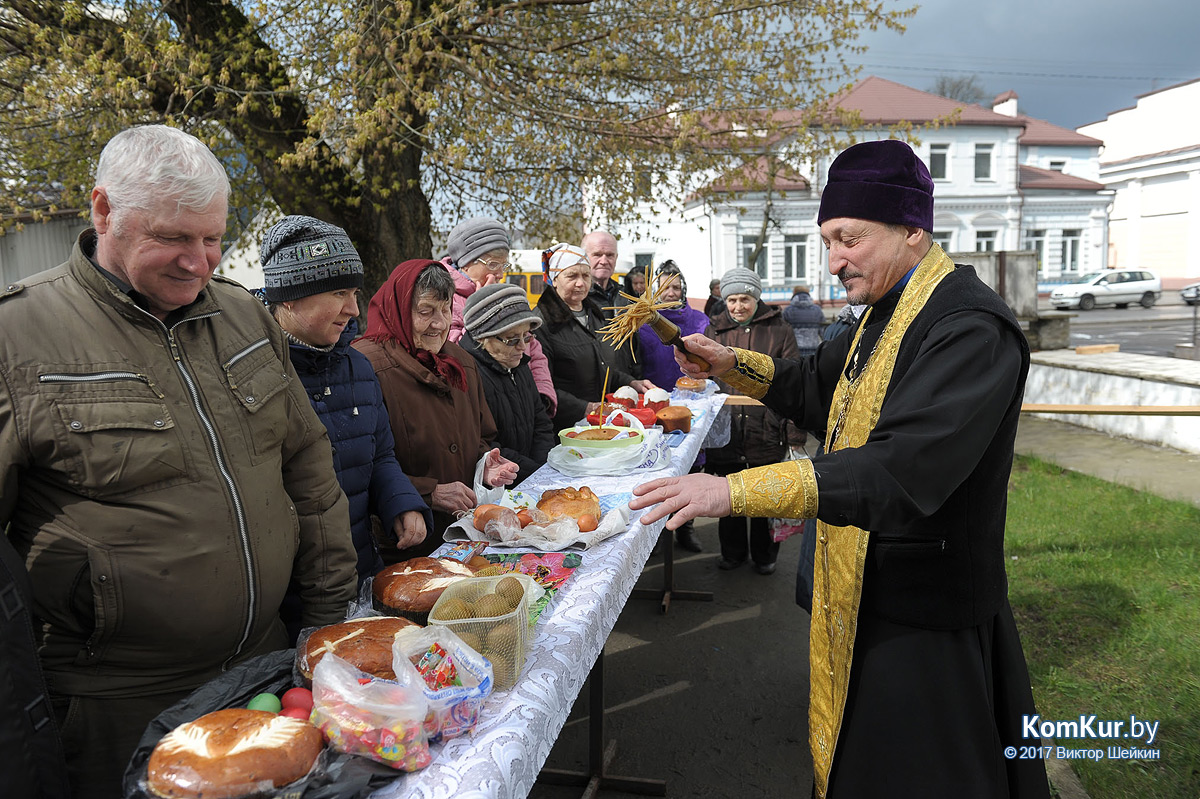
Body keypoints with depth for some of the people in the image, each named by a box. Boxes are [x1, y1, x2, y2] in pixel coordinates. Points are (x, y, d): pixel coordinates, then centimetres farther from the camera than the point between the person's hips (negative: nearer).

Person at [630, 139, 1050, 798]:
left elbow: (903, 471, -37)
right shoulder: (886, 312, 7)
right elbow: (816, 389, 21)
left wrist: (737, 491, -41)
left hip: (923, 621, -9)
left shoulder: (971, 329, -25)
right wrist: (731, 364, 5)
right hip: (860, 595, 9)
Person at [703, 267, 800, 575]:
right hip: (726, 431, 3)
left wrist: (796, 434, -6)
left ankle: (764, 555, 27)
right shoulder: (714, 331, 9)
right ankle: (733, 552, 31)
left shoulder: (778, 330, 0)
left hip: (766, 432, -2)